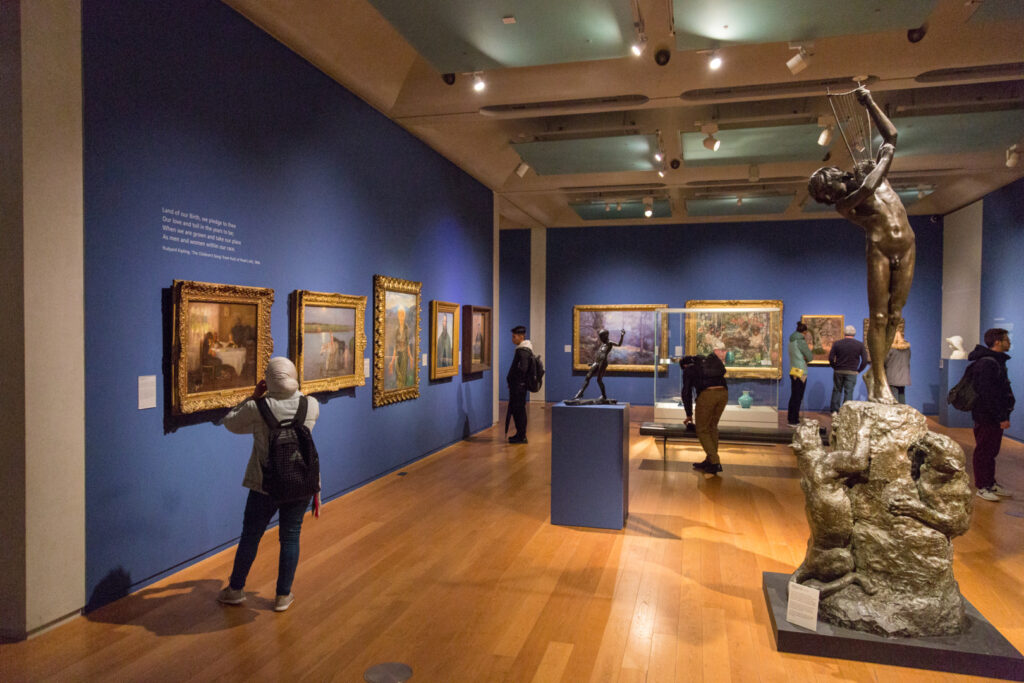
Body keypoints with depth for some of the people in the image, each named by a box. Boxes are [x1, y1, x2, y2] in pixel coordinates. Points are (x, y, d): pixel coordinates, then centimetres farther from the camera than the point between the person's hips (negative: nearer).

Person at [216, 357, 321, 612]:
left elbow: (230, 422, 4)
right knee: (290, 538, 11)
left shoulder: (256, 408, -15)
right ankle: (283, 596, 21)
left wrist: (253, 397, 2)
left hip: (264, 485, -1)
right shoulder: (311, 405, -7)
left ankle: (235, 589, 32)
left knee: (250, 536, 15)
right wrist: (295, 391, 13)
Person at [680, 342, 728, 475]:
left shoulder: (689, 370, 15)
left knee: (702, 430, 5)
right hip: (723, 393, 5)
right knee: (712, 427, 18)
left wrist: (689, 415, 21)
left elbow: (687, 393, 15)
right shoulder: (707, 361, 29)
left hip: (707, 394, -5)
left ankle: (715, 462, -4)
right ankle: (709, 460, 20)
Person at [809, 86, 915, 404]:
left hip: (906, 250, 5)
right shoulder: (844, 205, -6)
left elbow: (891, 135, 10)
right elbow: (867, 189, -27)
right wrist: (884, 161, -13)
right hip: (879, 252, -4)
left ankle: (877, 371, 14)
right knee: (878, 317, -7)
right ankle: (880, 381, -2)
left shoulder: (870, 172, 9)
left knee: (895, 315, 5)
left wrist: (868, 103, 6)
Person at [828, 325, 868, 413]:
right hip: (852, 372, -1)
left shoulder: (837, 343, -1)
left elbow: (831, 358, -5)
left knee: (837, 390, 11)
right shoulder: (860, 345, -1)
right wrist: (858, 370, 6)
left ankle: (834, 410, 12)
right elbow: (865, 360, -4)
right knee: (848, 392, 3)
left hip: (838, 371, 1)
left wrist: (835, 367, 7)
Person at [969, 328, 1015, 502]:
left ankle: (991, 483, 26)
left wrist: (1003, 415, 14)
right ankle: (982, 487, 7)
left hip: (995, 416, 10)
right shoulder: (986, 363, -19)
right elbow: (988, 394, -23)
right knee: (984, 451, -1)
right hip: (986, 417, -10)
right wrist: (1002, 417, -21)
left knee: (991, 451, 17)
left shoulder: (996, 361, 14)